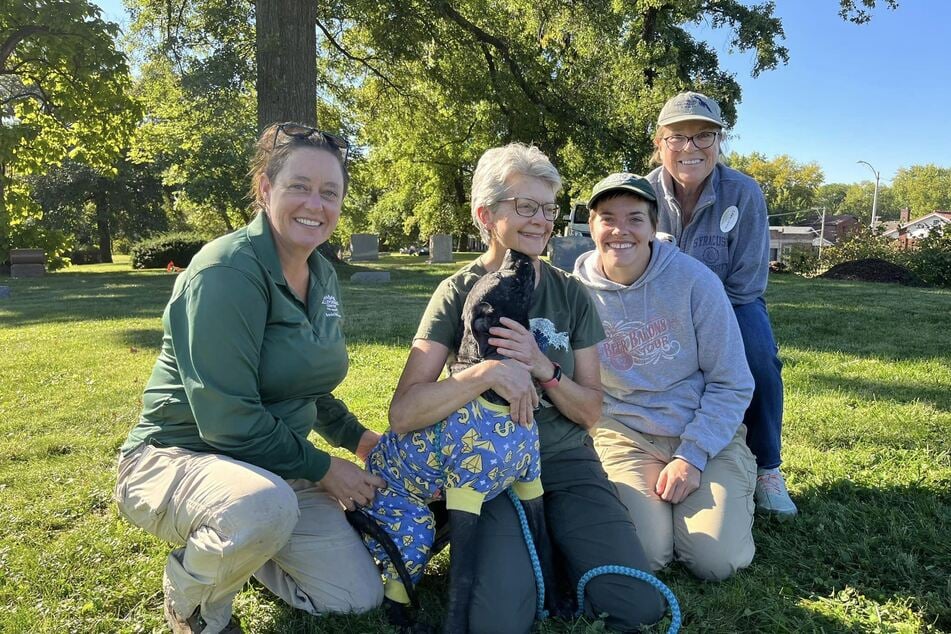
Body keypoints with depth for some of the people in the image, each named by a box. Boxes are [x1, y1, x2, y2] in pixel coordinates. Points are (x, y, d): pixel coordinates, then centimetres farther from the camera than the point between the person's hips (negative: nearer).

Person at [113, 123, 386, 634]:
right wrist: (321, 467, -16)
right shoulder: (228, 271, -22)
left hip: (277, 466, 8)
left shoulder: (322, 276, 4)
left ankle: (226, 543, 25)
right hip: (176, 458, -7)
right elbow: (229, 420, -25)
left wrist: (356, 437, 5)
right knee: (265, 506, -41)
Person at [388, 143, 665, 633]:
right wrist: (486, 372, -31)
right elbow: (402, 413, -16)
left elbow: (590, 411, 3)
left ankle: (551, 549, 12)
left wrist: (543, 368, -16)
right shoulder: (460, 293, -5)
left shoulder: (570, 294, 3)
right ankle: (518, 553, 7)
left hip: (566, 460, 3)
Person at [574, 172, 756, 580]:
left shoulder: (694, 280, -11)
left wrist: (693, 456, -14)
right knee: (641, 556, -20)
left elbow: (732, 385, -7)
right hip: (625, 435, 1)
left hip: (707, 432, 0)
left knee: (716, 561, -16)